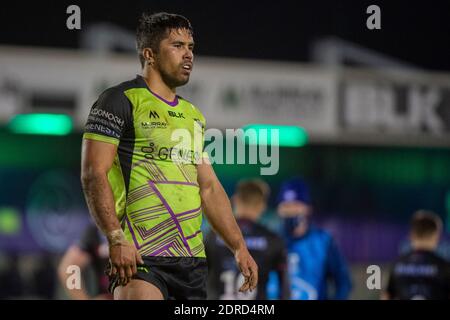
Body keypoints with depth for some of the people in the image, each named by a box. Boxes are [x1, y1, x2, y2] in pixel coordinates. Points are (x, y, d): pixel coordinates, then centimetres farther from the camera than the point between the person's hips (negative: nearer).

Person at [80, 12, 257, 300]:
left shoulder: (193, 115, 22)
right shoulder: (121, 101, -2)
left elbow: (209, 187, 25)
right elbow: (94, 174, -11)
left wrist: (240, 247, 17)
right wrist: (116, 238, -21)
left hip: (193, 259, 8)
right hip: (140, 255, -7)